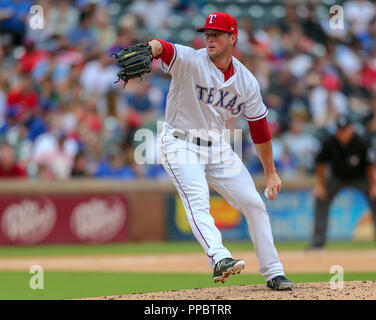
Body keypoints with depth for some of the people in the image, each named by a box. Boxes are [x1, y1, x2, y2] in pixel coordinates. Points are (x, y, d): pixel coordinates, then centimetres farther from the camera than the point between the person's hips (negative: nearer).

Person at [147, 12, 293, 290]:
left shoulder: (247, 81, -1)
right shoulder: (190, 62, -15)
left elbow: (259, 127, 7)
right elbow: (162, 48, -37)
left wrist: (271, 173, 10)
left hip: (218, 147, 5)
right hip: (180, 144, -5)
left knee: (254, 203, 2)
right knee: (197, 201, -28)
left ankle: (273, 272, 11)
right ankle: (219, 259, -45)